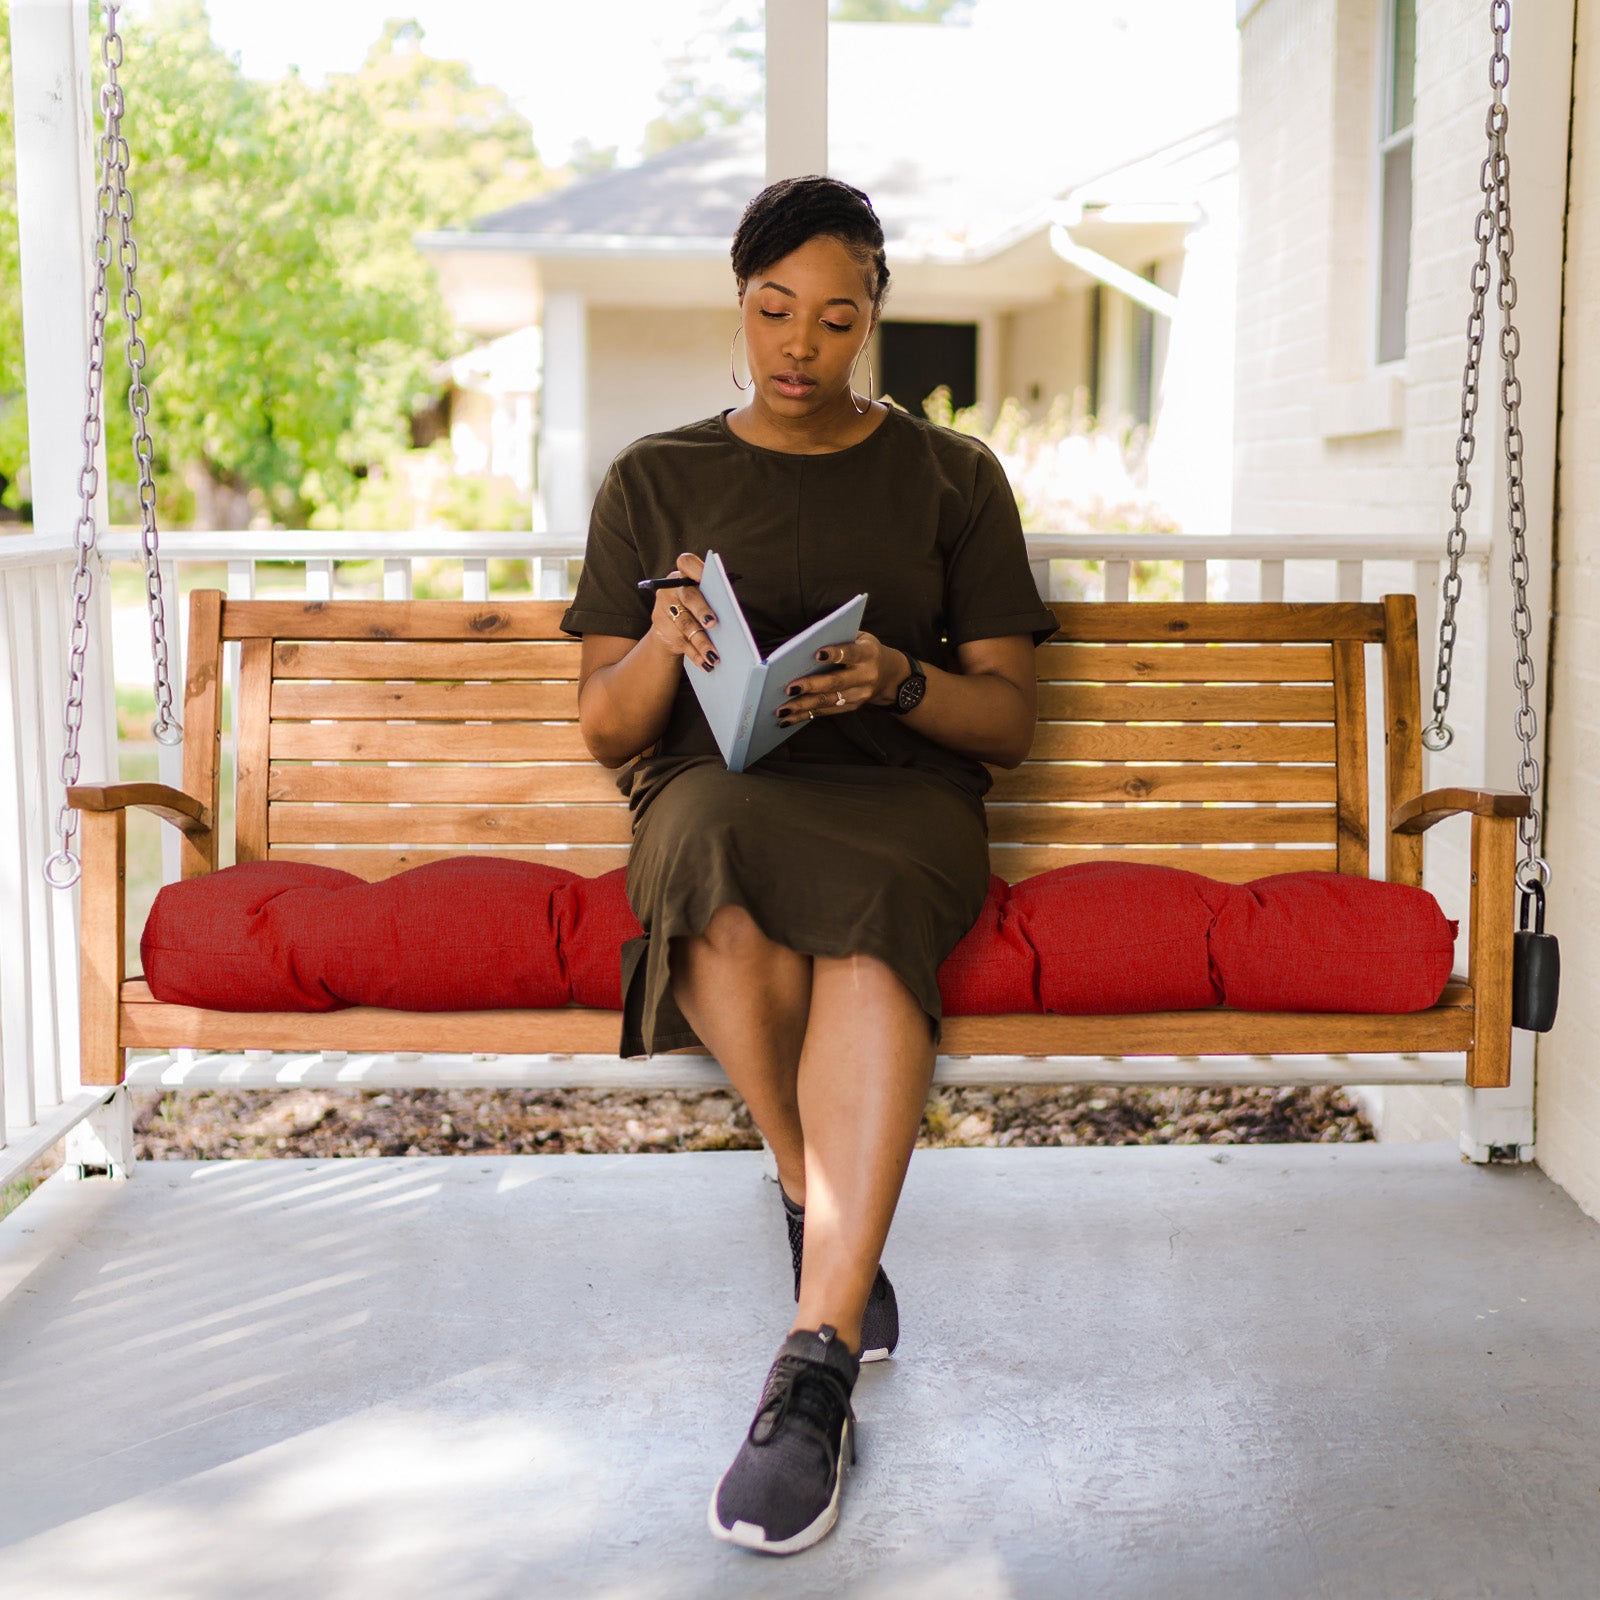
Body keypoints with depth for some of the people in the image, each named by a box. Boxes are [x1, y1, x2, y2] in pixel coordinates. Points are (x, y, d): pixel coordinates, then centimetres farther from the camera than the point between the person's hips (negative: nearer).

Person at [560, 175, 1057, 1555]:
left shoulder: (952, 477, 14)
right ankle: (833, 1225, -19)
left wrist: (899, 680, -14)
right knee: (721, 861, -39)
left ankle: (815, 1369, -43)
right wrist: (661, 651, -13)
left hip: (903, 795, 0)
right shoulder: (655, 480, 15)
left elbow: (1009, 720, 9)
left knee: (868, 907, -39)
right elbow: (606, 730, 11)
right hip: (711, 789, 1)